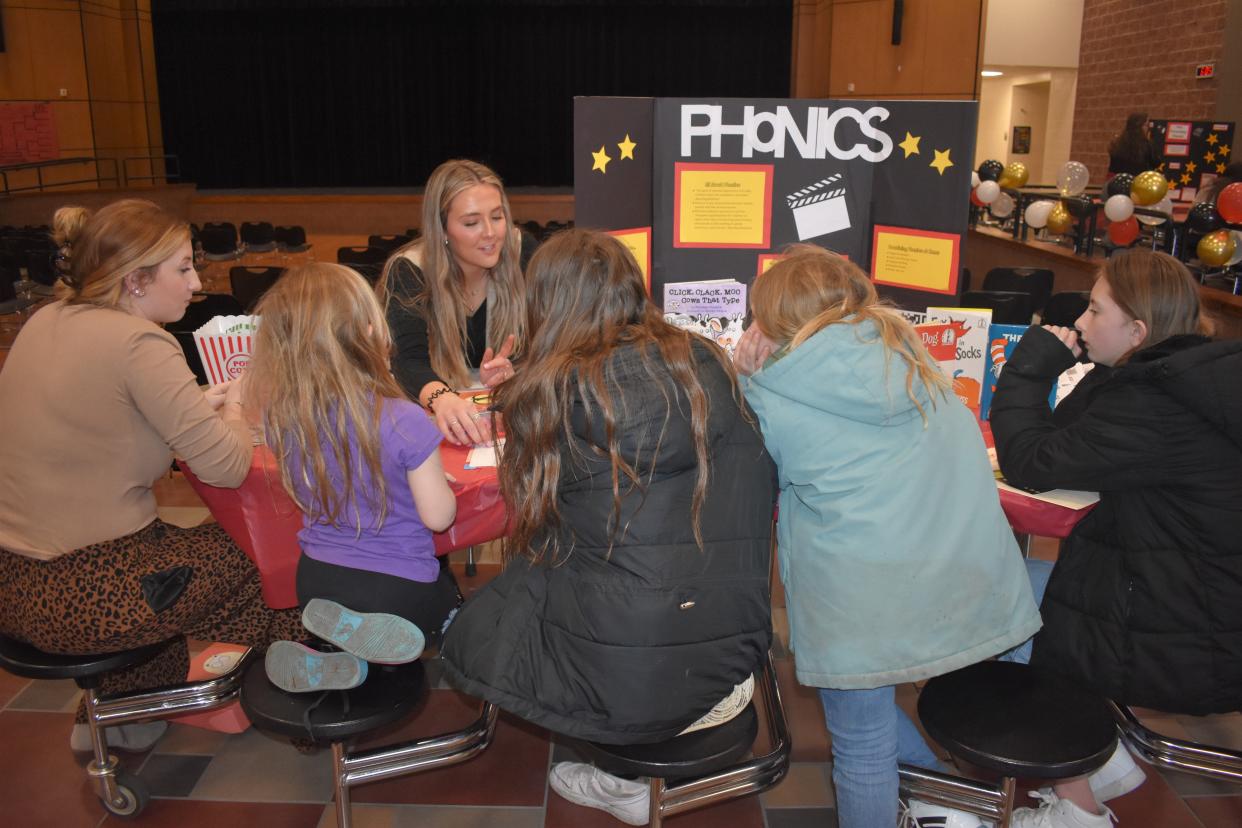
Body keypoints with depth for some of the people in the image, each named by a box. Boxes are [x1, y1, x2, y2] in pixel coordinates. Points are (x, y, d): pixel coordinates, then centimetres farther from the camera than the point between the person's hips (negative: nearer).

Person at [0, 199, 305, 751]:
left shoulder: (46, 322, 5)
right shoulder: (140, 343, -20)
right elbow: (226, 467, -20)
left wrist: (200, 405, 6)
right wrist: (233, 412, 1)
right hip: (79, 600, -8)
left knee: (171, 539, 31)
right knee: (242, 552, 14)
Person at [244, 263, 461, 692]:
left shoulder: (280, 415, -10)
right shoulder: (403, 421, -26)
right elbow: (438, 516, -16)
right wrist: (437, 477, 4)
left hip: (314, 582, 5)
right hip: (399, 588, -5)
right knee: (449, 603, 27)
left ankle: (332, 654, 2)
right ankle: (363, 634, -5)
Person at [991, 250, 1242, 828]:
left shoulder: (1154, 406, -24)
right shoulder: (1194, 379, 5)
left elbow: (1029, 462, -20)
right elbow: (1070, 442, 11)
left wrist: (1029, 368, -10)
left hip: (1186, 651, -9)